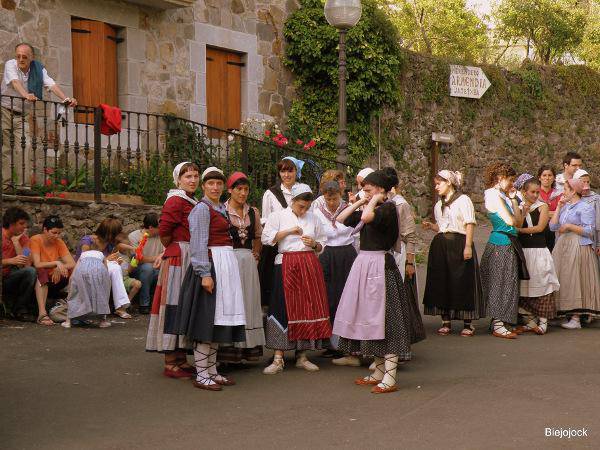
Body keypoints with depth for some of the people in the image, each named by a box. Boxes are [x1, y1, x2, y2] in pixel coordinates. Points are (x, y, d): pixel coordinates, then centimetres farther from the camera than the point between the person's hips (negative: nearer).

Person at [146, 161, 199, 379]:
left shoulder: (193, 202, 16)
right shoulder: (175, 200, -12)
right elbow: (164, 230, -18)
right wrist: (175, 248, -3)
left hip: (191, 259, 9)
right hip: (178, 258, -9)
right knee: (175, 305, -7)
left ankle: (180, 358, 20)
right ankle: (170, 363, -3)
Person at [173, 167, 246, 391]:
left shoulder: (221, 208, 17)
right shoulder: (202, 208, -9)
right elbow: (199, 244, -15)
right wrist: (205, 274, -21)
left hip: (226, 266, 9)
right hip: (210, 265, -9)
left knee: (218, 320, 11)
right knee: (206, 320, -7)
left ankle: (212, 371, 17)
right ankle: (201, 375, -3)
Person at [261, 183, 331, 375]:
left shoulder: (313, 219, 13)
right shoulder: (278, 216, 4)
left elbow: (322, 244, 19)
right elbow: (266, 238, -6)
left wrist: (314, 244, -3)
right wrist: (288, 231, -13)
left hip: (310, 264, 3)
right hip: (286, 264, -3)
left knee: (308, 307, 1)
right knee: (284, 308, -7)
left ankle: (302, 357, 12)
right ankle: (278, 359, -2)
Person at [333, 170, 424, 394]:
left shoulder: (388, 208, -12)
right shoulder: (369, 209, 14)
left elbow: (367, 217, -30)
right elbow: (341, 218, 16)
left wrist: (374, 202, -14)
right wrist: (359, 202, 10)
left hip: (379, 265, -9)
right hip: (363, 263, 9)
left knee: (384, 319, -8)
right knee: (369, 317, 12)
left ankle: (390, 378, -6)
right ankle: (379, 372, 21)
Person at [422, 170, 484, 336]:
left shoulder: (463, 200, -2)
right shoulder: (438, 205, 19)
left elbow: (470, 224, -9)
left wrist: (468, 246, -17)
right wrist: (430, 226, 3)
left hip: (459, 244, -7)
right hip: (440, 246, 7)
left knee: (462, 282, -5)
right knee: (441, 283, 4)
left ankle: (468, 324, 2)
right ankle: (446, 322, 11)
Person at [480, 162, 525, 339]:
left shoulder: (502, 196, 17)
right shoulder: (494, 195, -13)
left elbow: (518, 219, 11)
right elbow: (510, 220, -18)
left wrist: (513, 199, 8)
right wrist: (513, 219, 4)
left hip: (509, 244, 9)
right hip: (501, 243, -9)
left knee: (508, 283, 11)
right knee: (501, 283, -7)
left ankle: (498, 322, 15)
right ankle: (498, 326, -3)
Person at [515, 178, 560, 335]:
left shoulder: (542, 206, 1)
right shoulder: (519, 207, 9)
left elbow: (540, 228, -9)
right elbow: (516, 227, -1)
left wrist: (520, 230, -6)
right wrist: (523, 214, -14)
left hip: (539, 251, -3)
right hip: (523, 250, 3)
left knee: (541, 285, -5)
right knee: (525, 287, 6)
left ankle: (543, 322, -2)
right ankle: (531, 321, 14)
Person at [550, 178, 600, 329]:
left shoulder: (585, 207, -6)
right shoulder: (565, 207, 17)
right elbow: (553, 226, 9)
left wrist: (569, 226, -13)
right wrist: (559, 207, 6)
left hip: (578, 247, -7)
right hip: (562, 246, 8)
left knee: (574, 281, -7)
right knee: (563, 281, 5)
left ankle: (576, 318, -4)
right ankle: (566, 315, 10)